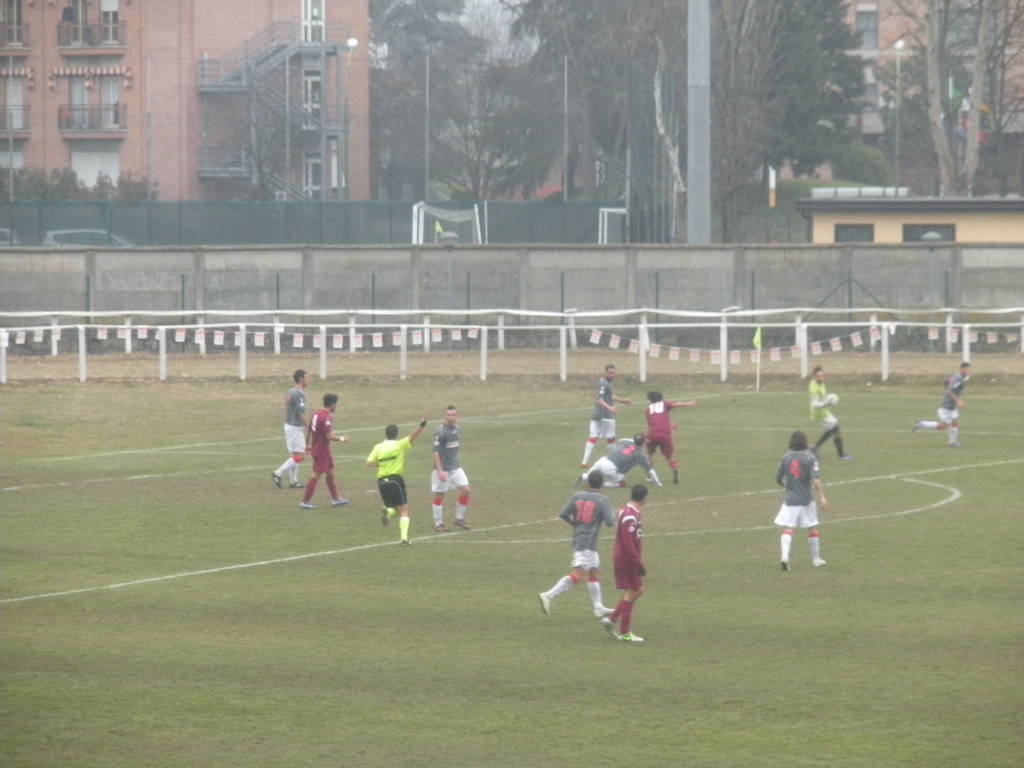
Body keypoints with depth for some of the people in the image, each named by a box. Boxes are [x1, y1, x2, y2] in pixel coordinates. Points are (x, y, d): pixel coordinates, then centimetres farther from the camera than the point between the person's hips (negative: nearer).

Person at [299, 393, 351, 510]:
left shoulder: (317, 414, 6)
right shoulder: (326, 417, -21)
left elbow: (308, 429, 14)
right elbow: (329, 436, -25)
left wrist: (308, 444, 24)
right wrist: (341, 439, -9)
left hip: (315, 447, 10)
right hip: (322, 451, -10)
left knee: (330, 472, 18)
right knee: (316, 475, -3)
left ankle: (335, 499, 26)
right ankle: (305, 501, 0)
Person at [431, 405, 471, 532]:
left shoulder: (457, 429, 7)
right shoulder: (440, 431, -16)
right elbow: (436, 451, -18)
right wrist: (440, 470, -23)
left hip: (455, 467, 7)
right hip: (442, 469, -7)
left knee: (466, 490, -2)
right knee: (439, 495, 3)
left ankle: (459, 518, 14)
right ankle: (438, 523, 14)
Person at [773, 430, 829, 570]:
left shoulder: (786, 457, 1)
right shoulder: (810, 457, -7)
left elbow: (778, 479, 8)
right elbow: (816, 480, -17)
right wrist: (822, 497, -18)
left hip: (790, 499, 1)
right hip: (806, 499, -1)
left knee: (787, 529, -2)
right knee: (812, 529, 15)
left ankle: (785, 555, -25)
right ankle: (816, 559, 25)